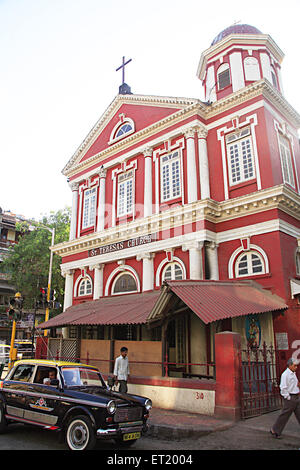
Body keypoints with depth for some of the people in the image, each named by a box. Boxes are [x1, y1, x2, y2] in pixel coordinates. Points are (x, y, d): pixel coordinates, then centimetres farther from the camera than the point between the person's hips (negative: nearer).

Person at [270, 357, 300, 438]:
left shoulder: (293, 374, 13)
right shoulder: (285, 374, -16)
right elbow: (283, 388, -20)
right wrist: (288, 397, -17)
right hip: (290, 398, -8)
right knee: (284, 415, -1)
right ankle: (274, 430, 12)